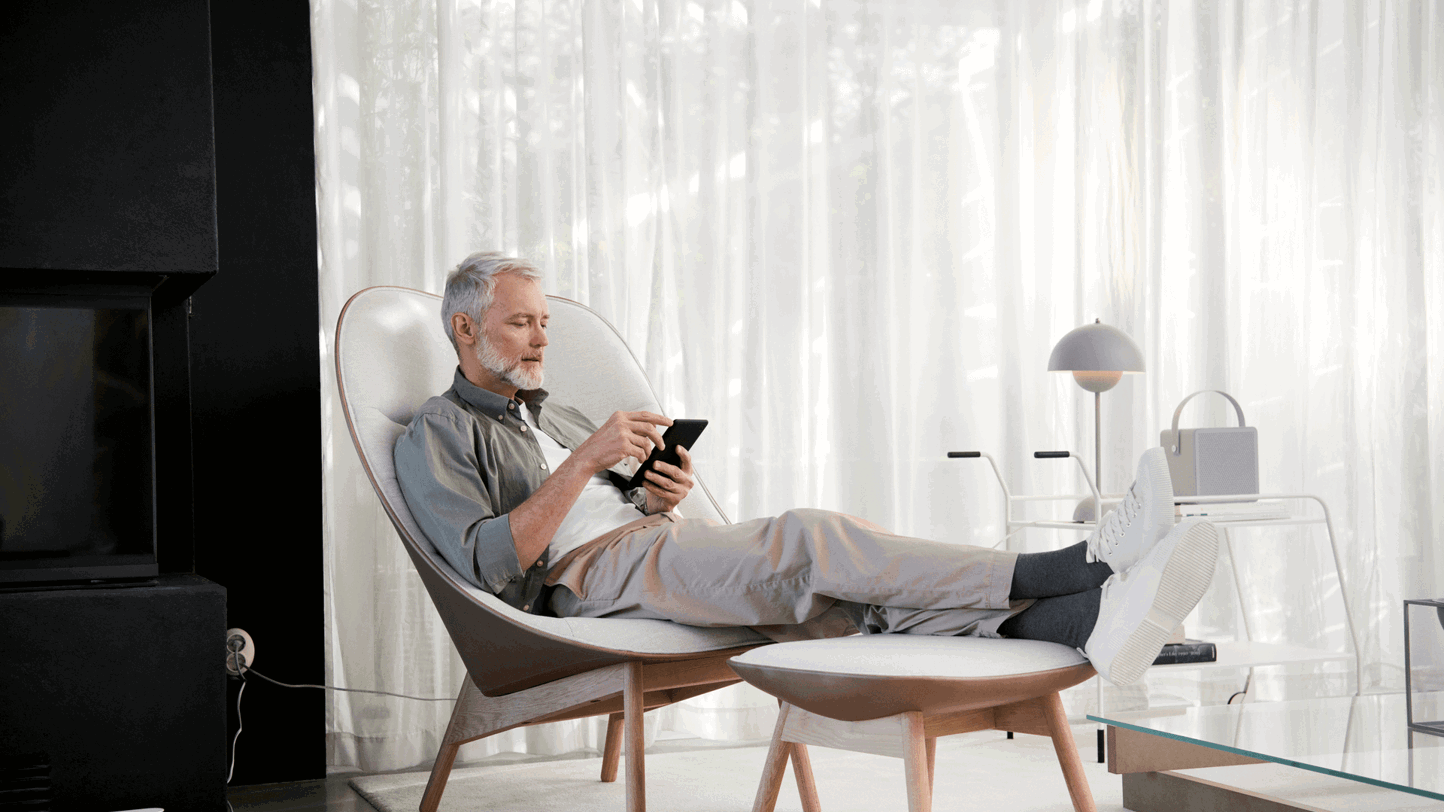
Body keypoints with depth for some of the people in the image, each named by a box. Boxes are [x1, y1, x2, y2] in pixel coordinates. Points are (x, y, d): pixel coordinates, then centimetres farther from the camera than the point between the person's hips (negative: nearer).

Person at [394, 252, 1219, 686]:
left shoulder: (559, 414, 32)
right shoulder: (438, 434, 8)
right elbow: (489, 563, -10)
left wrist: (664, 497, 3)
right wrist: (586, 462, -14)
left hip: (653, 542, 7)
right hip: (583, 575, -7)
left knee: (838, 580, -22)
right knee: (809, 540, -29)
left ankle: (1089, 618, -44)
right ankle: (1076, 572, -37)